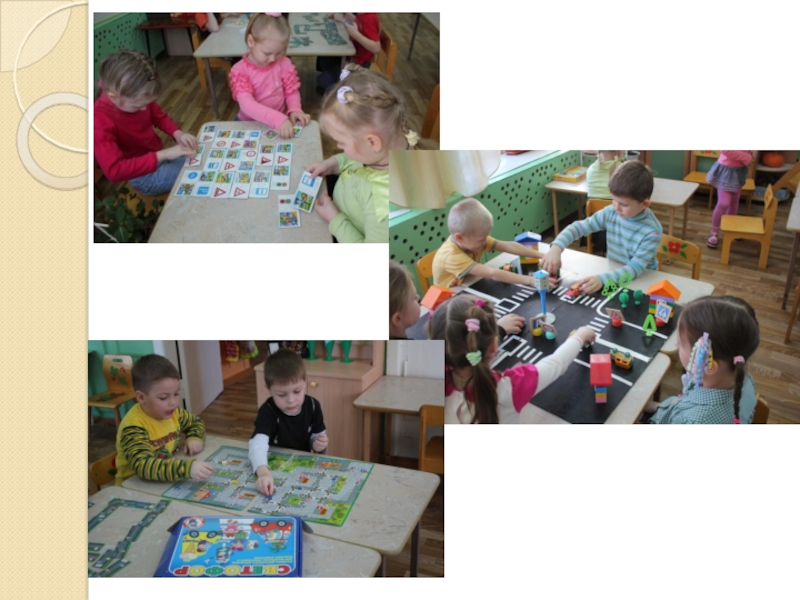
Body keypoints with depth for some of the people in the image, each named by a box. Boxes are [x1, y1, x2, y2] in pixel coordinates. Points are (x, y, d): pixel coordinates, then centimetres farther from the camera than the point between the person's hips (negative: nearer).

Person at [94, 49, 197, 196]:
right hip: (144, 176, -8)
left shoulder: (133, 97, -11)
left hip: (159, 155, 8)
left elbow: (159, 116, 7)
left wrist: (177, 133, -15)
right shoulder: (99, 121, -31)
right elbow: (114, 171, -38)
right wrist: (162, 155, -39)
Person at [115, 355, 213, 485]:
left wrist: (194, 437, -4)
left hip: (169, 481, 6)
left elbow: (196, 422, 16)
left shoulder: (172, 411, -3)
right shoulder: (134, 426, -23)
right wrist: (188, 468, -45)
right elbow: (143, 466, -36)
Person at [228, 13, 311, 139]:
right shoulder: (240, 70, -13)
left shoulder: (284, 63, -2)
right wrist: (277, 119, -38)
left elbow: (291, 91, 6)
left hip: (282, 122, 2)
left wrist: (295, 110, -18)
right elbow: (247, 104, -24)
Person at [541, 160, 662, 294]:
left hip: (641, 282, -4)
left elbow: (636, 268, -26)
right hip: (612, 274, 5)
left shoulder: (652, 231, -20)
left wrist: (602, 279, -41)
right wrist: (556, 248, -24)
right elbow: (578, 227, -6)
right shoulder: (611, 213, -8)